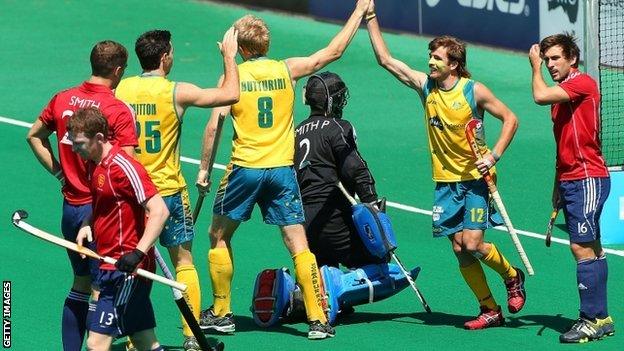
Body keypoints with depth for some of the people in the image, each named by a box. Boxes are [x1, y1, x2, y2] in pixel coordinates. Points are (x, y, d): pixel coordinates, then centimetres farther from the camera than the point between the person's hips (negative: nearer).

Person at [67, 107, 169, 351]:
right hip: (111, 267, 10)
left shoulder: (123, 167, -17)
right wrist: (87, 226, 8)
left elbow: (159, 211, -22)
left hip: (126, 269, -10)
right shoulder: (98, 167, 12)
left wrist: (138, 253, -30)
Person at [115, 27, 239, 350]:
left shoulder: (120, 89, -2)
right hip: (168, 190, -3)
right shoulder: (176, 92, -12)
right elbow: (230, 94, -7)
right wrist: (229, 56, 7)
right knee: (183, 263, 9)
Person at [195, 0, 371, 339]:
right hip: (282, 169, 1)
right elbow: (333, 51, 10)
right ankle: (317, 320, -5)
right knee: (298, 245, 1)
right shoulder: (287, 69, 2)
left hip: (244, 169, -1)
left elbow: (214, 126, -7)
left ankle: (220, 313, 19)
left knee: (219, 236, 17)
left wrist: (204, 168, 2)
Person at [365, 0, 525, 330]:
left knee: (473, 244, -12)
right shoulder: (425, 86, 1)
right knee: (459, 249, 0)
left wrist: (493, 155, -14)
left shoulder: (474, 91, -10)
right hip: (445, 181, 5)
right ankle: (489, 310, 10)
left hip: (475, 179, -5)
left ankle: (512, 276, 16)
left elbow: (510, 118, -3)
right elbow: (385, 59, 3)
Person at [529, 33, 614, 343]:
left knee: (582, 247, -12)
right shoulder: (561, 92, 17)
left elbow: (540, 96, -23)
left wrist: (535, 66, -6)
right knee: (592, 249, 11)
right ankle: (601, 317, 14)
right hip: (570, 181, 9)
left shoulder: (584, 83, -11)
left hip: (588, 179, -9)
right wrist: (558, 185, 19)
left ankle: (593, 319, -11)